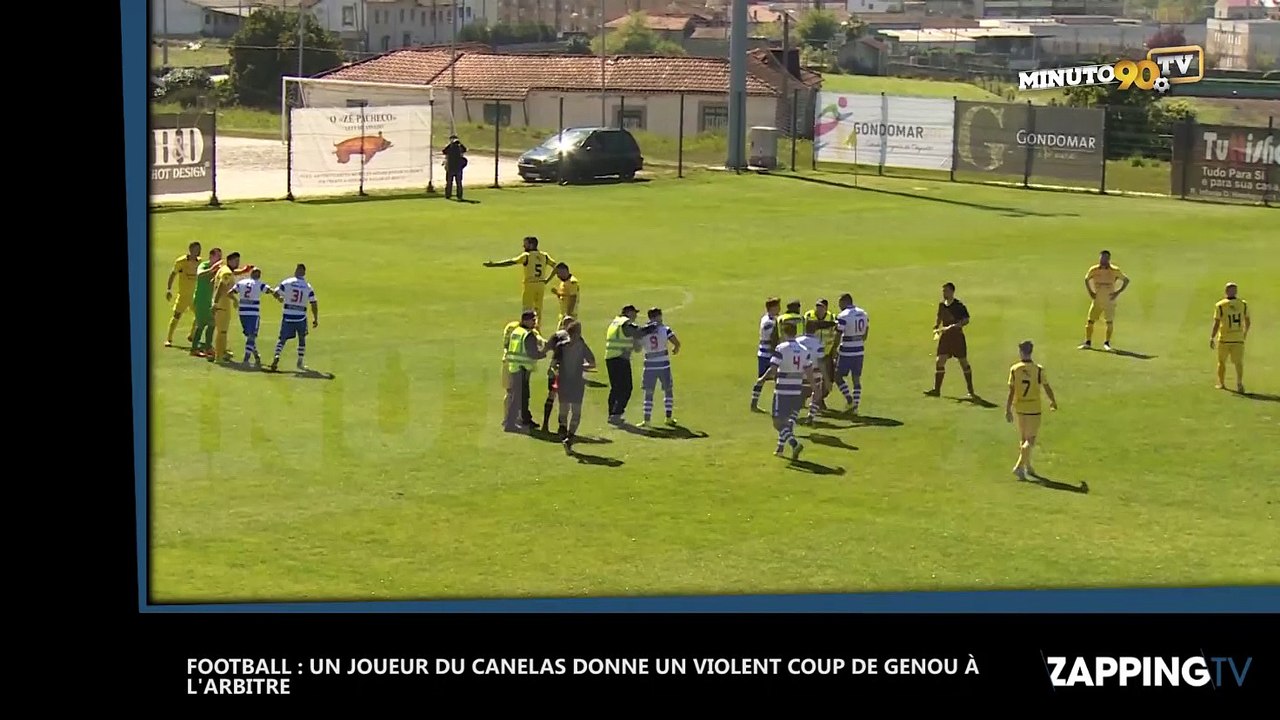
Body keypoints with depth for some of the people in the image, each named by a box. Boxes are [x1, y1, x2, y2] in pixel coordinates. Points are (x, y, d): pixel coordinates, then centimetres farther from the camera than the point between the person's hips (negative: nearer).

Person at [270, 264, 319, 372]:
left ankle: (277, 356, -17)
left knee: (282, 339, 7)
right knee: (302, 339, 20)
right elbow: (314, 304, -2)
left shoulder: (287, 282, -4)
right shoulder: (308, 287, -1)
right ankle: (300, 362, 20)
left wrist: (279, 298, 21)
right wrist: (315, 319, 8)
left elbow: (275, 293, -3)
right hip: (301, 317, 0)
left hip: (287, 317, 0)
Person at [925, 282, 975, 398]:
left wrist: (953, 326, -27)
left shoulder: (959, 305, -11)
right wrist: (936, 329, 8)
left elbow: (966, 320, -16)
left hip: (957, 336, -6)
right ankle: (936, 390, 3)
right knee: (939, 362, -1)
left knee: (963, 362, 2)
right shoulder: (941, 305, 8)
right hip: (945, 336, 6)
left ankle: (971, 392, 11)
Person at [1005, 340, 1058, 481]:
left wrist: (1007, 410, -3)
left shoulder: (1014, 369, -7)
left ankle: (1028, 466, 29)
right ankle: (1019, 466, -15)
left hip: (1019, 407, 3)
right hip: (1034, 409, -3)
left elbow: (1011, 391, -8)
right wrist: (1053, 402, 18)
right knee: (1030, 440, 1)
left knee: (1023, 439, 18)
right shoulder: (1038, 370, -9)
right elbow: (1047, 388, 0)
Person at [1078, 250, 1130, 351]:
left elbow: (1126, 280, 3)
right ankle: (1087, 342, 11)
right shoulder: (1094, 270, -2)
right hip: (1097, 300, 2)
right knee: (1090, 321, 0)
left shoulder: (1114, 271, -8)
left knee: (1110, 322, -4)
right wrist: (1090, 291, 7)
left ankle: (1107, 343, 11)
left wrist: (1118, 292, -4)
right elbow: (1086, 279, 17)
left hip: (1109, 301, -2)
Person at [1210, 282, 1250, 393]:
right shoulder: (1243, 304, 0)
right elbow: (1248, 321, 10)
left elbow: (1216, 324, -11)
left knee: (1221, 362, 16)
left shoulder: (1220, 305, -8)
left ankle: (1221, 383, 27)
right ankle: (1239, 383, -19)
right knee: (1239, 362, 1)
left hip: (1223, 339, -1)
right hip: (1238, 339, 1)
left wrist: (1212, 338, -4)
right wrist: (1245, 332, 28)